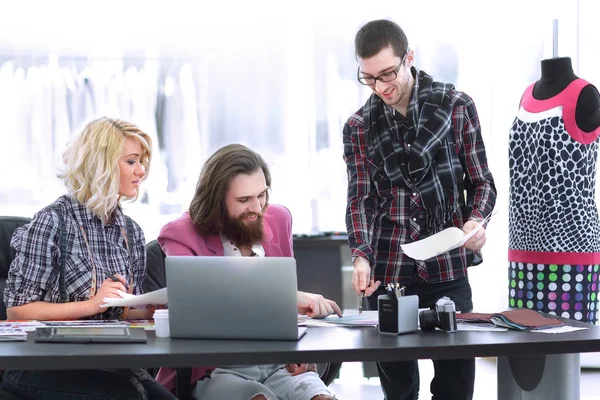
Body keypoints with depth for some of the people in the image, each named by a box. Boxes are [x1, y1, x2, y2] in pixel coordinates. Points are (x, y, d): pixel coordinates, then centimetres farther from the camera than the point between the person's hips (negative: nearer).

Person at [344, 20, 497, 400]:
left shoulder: (456, 105, 2)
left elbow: (481, 181, 5)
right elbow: (359, 198, 0)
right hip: (387, 272, 1)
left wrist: (475, 219, -15)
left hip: (447, 269, -1)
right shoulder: (359, 127, 6)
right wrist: (361, 255, -17)